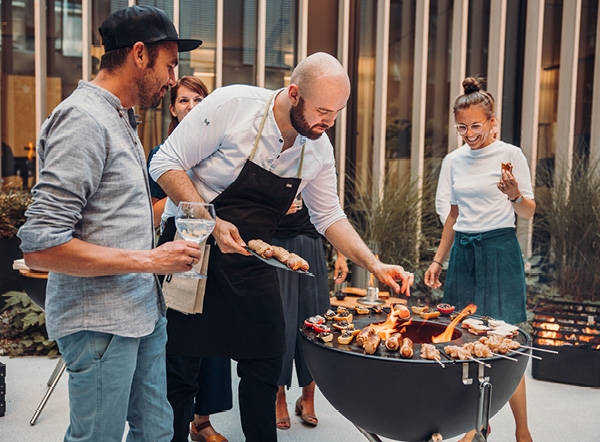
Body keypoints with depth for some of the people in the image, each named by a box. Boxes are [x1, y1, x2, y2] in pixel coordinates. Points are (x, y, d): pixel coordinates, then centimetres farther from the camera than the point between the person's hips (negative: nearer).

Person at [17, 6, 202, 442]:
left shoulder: (120, 118, 15)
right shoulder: (83, 119, -16)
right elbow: (41, 246, -22)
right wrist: (149, 260, -19)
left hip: (143, 310, 9)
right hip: (101, 323, -9)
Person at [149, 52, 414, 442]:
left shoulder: (319, 148, -2)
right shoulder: (232, 105, -19)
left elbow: (329, 216, 8)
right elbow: (166, 164, -15)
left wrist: (374, 265, -3)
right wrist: (211, 223, -25)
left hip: (251, 261, 4)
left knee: (265, 364, 6)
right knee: (178, 367, 2)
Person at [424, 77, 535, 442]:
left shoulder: (511, 155, -2)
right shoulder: (457, 161, 12)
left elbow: (529, 212, 1)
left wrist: (515, 195, -21)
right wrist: (438, 260, 17)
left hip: (500, 250, -5)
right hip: (463, 251, 5)